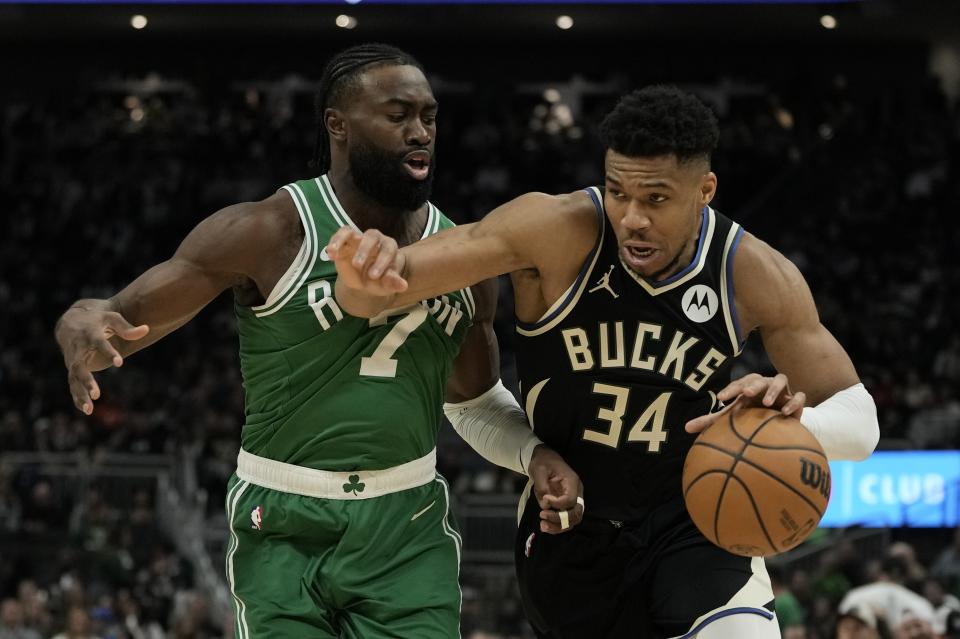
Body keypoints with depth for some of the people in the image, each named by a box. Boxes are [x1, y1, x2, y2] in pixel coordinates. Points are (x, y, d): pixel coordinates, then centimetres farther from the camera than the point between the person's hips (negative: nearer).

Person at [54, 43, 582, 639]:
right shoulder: (269, 234, -11)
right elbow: (120, 319, -9)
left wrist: (535, 452, 1)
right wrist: (85, 327, -34)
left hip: (410, 529, 3)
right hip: (284, 531, -3)